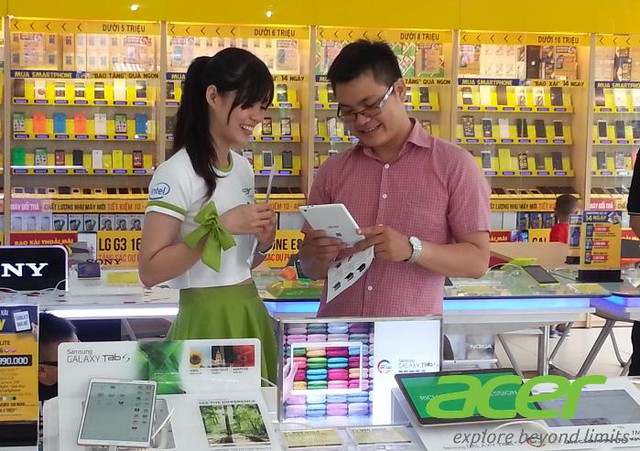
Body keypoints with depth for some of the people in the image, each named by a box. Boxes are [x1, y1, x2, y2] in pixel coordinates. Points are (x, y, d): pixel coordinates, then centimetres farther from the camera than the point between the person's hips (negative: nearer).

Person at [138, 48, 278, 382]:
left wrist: (263, 242, -2)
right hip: (207, 320, -7)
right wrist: (220, 227, -23)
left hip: (251, 316, 7)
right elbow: (150, 271, -19)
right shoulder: (177, 173, -13)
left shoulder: (243, 168, 11)